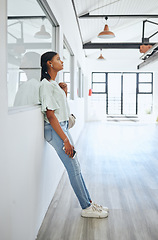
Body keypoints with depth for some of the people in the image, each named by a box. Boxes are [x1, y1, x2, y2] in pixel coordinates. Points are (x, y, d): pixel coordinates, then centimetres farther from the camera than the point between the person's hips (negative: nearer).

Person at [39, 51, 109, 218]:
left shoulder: (53, 83, 14)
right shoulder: (46, 84, -15)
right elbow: (50, 115, -21)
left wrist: (64, 90, 10)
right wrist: (65, 140, -22)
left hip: (62, 126, 10)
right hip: (54, 129, -10)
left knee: (75, 166, 12)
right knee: (73, 169, -3)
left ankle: (89, 202, 23)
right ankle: (86, 208, 9)